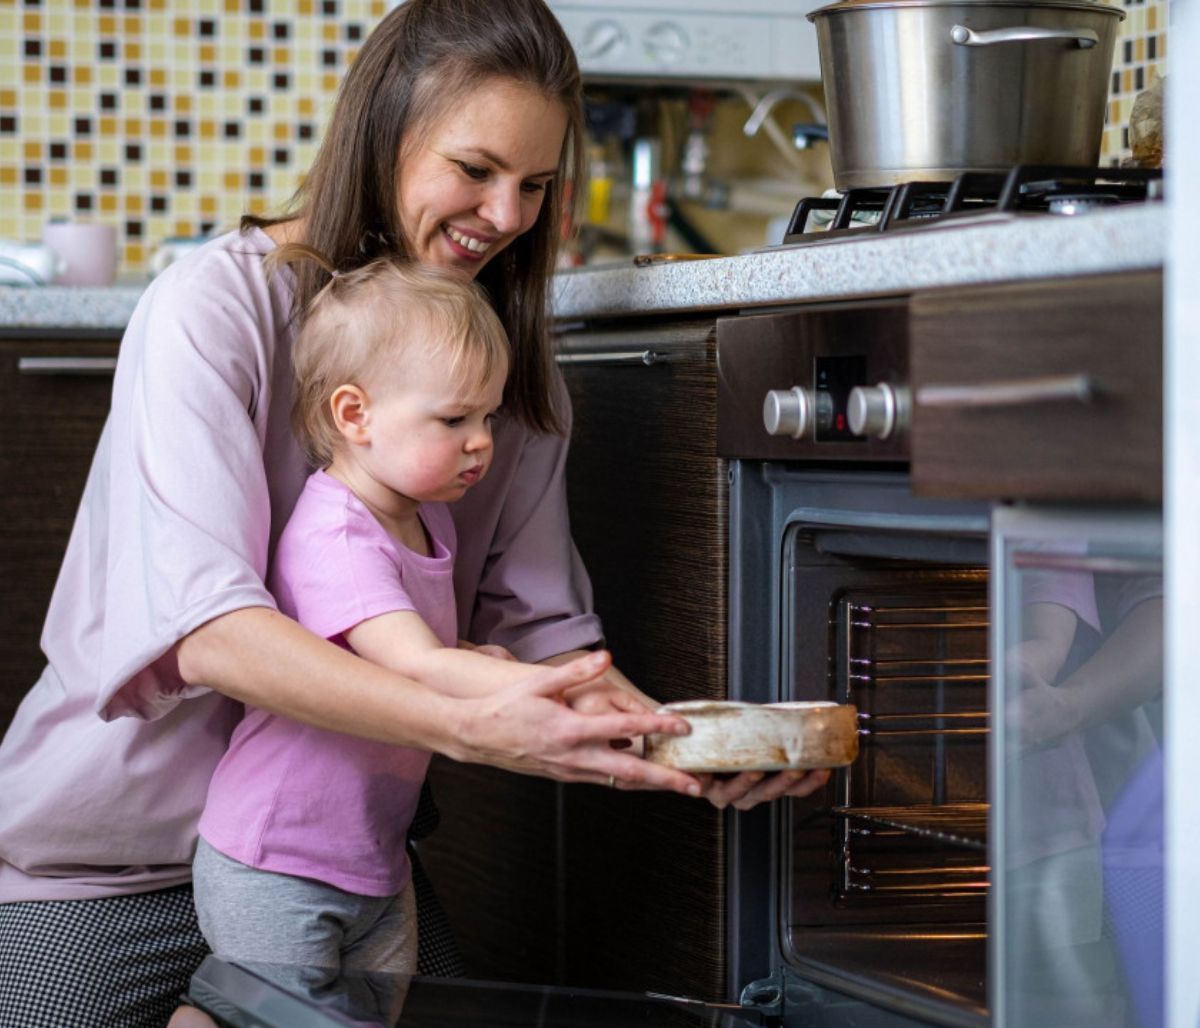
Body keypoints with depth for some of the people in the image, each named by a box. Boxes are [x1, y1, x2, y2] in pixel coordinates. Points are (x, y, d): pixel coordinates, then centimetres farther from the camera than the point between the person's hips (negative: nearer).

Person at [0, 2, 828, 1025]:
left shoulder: (512, 365, 1)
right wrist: (471, 725, -44)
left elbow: (542, 631, -4)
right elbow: (207, 631, -32)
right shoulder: (215, 307, -19)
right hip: (110, 855, -4)